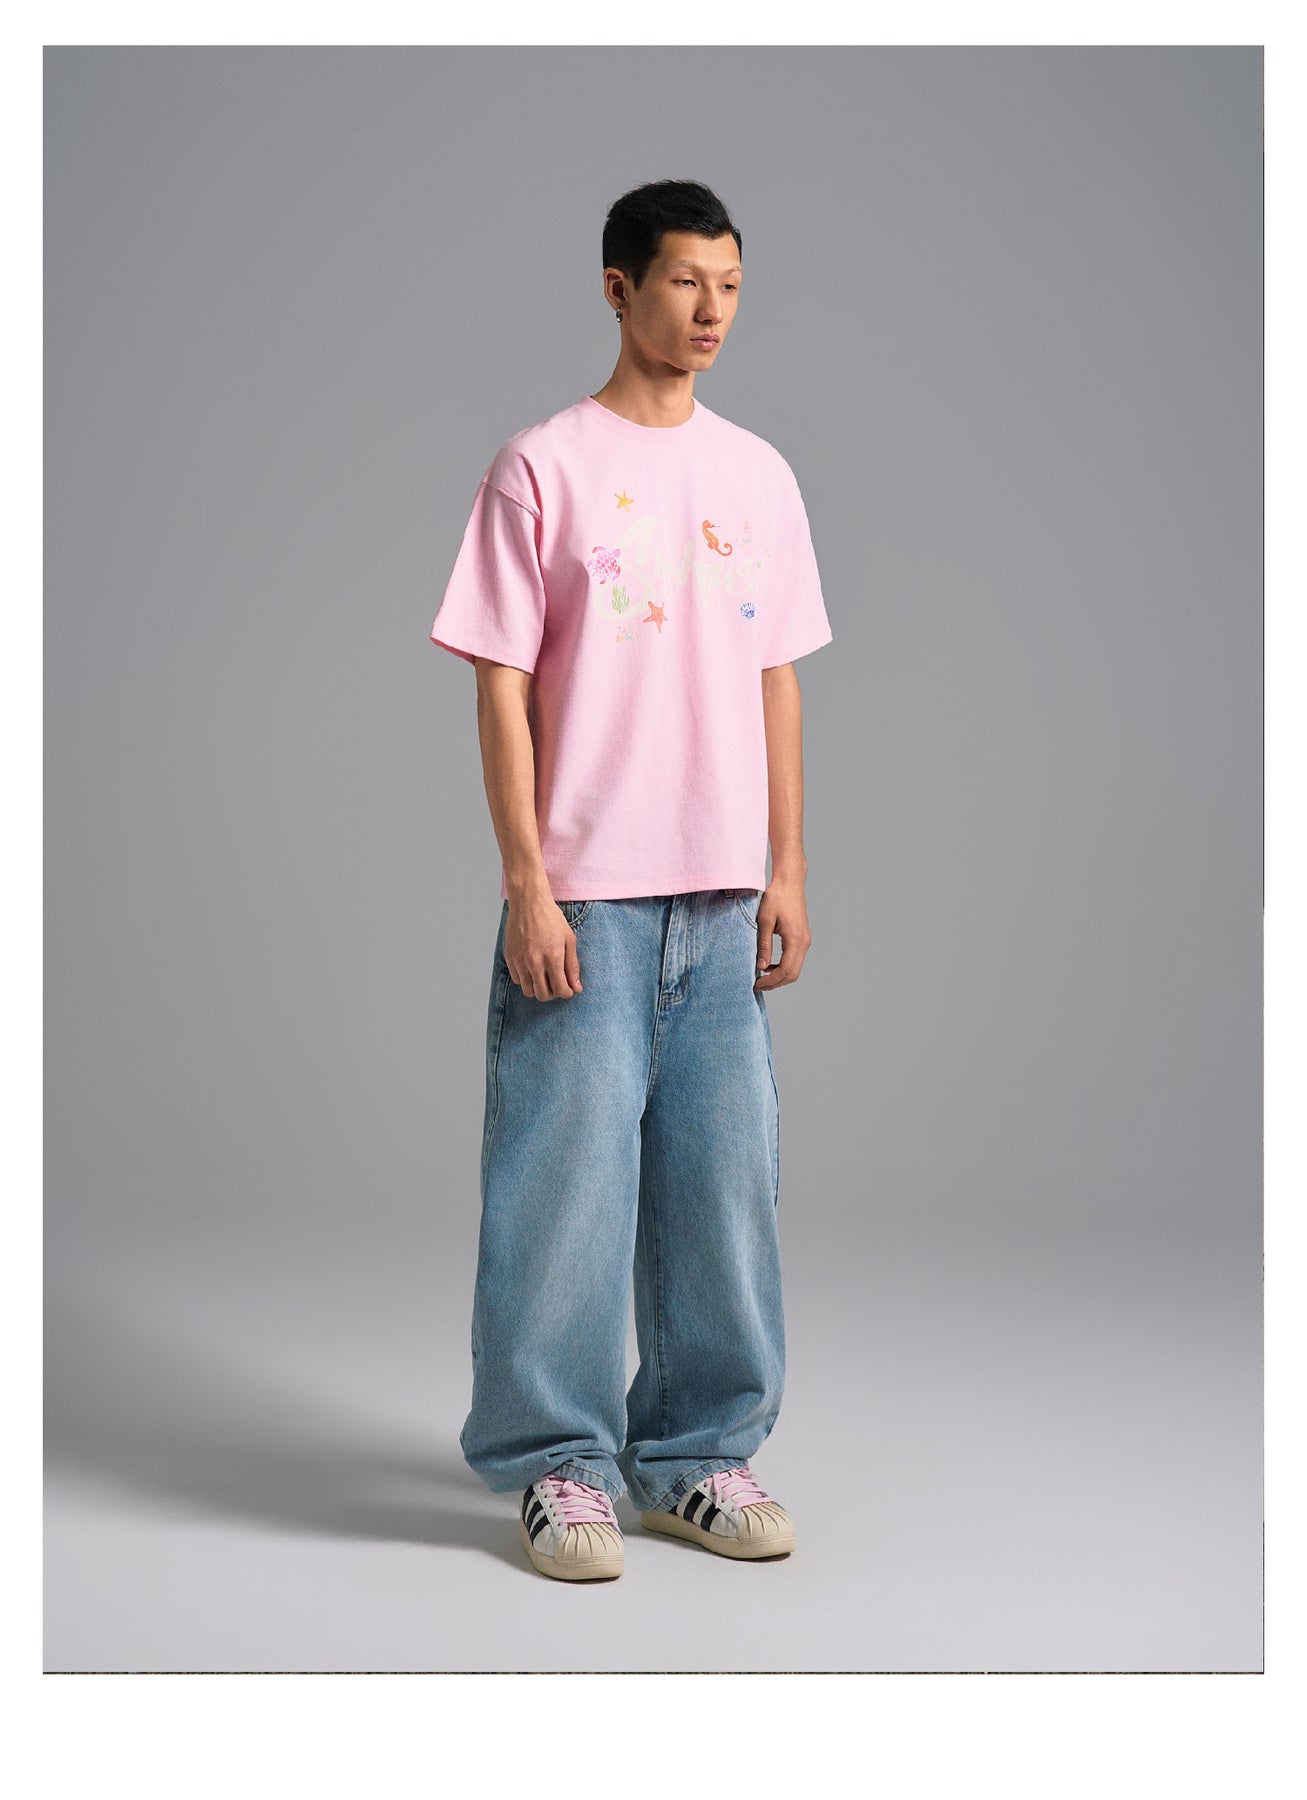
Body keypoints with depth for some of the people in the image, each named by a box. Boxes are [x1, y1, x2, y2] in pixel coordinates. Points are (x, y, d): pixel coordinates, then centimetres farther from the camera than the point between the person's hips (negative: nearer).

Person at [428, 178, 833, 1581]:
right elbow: (502, 687, -5)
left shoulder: (757, 473, 11)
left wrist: (788, 868, 8)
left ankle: (701, 1453, 22)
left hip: (726, 895, 5)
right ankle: (560, 1465, 13)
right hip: (585, 893, -4)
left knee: (722, 1174, 8)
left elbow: (776, 678, 13)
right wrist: (527, 883, -11)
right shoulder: (542, 469, -3)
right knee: (568, 1176, -1)